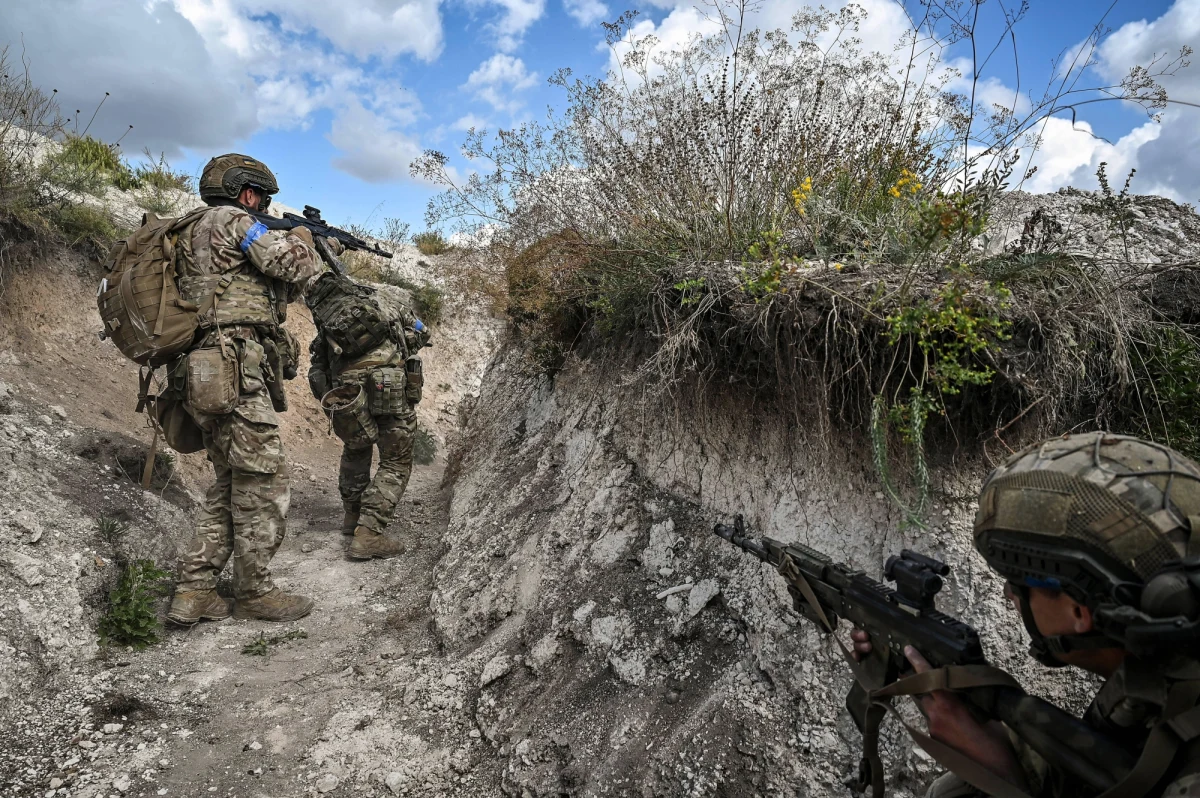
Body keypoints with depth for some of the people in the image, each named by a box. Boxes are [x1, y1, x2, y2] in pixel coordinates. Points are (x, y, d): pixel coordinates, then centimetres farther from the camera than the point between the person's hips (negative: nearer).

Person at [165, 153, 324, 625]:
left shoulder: (194, 236, 28)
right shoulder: (229, 220, -2)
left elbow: (272, 291, 27)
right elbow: (296, 269, -7)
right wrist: (301, 238, 12)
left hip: (213, 380, 10)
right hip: (236, 375, -10)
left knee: (231, 487, 15)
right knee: (263, 485, -2)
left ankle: (193, 592, 15)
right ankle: (255, 593, 8)